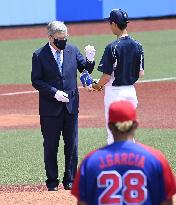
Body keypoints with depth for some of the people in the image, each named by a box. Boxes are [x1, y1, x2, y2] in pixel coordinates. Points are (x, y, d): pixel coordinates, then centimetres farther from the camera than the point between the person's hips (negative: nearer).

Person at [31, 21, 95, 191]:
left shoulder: (72, 50, 5)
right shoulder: (39, 55, -6)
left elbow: (85, 70, 7)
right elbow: (36, 81, -7)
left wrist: (90, 59, -14)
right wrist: (54, 93, -17)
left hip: (71, 105, 3)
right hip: (50, 107, -3)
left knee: (72, 146, 6)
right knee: (50, 147, 5)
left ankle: (70, 180, 15)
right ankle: (52, 182, 14)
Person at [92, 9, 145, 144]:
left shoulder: (113, 47, -16)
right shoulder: (137, 46, 1)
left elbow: (107, 76, -15)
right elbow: (141, 73, 6)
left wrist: (98, 86, 4)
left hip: (115, 92, -6)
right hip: (131, 91, 6)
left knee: (113, 134, 0)